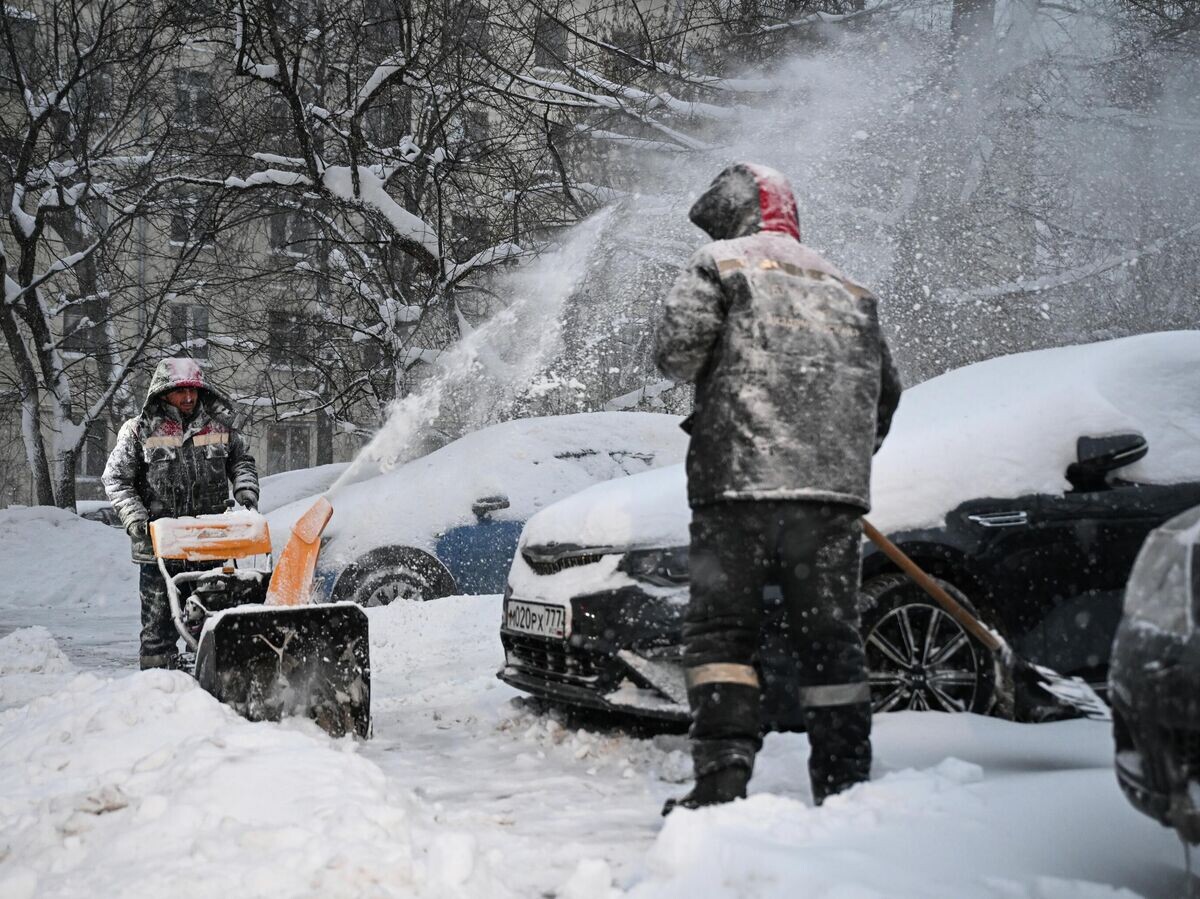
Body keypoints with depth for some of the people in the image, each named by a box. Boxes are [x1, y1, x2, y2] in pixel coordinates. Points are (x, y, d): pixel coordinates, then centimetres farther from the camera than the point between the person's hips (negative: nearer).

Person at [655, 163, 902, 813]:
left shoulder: (721, 262, 5)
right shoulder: (846, 288, 23)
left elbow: (675, 350, -7)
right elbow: (884, 390, 24)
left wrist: (719, 370, 14)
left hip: (739, 478, -5)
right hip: (836, 490, 5)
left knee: (720, 629, -1)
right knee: (830, 636, 8)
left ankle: (722, 779, -9)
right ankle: (845, 786, 9)